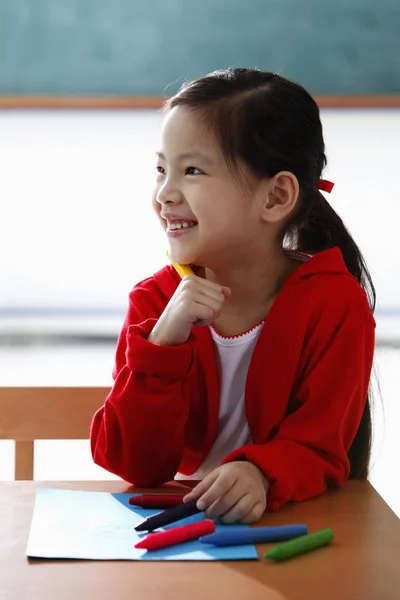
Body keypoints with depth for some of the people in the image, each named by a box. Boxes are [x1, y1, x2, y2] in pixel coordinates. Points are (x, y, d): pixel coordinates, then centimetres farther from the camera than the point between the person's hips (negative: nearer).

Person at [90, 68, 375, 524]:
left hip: (291, 525, 0)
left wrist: (262, 475, -31)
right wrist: (162, 344, -19)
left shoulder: (335, 304, -7)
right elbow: (134, 466, -6)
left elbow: (317, 452, -10)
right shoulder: (156, 300, 0)